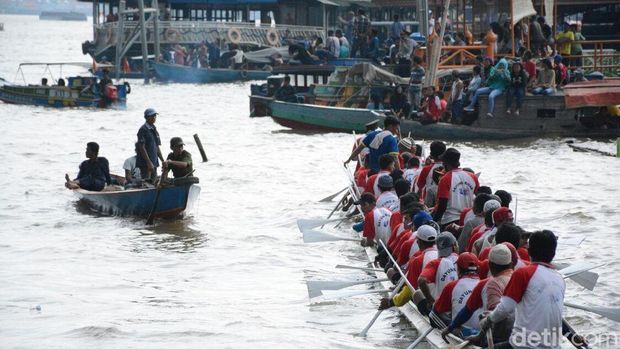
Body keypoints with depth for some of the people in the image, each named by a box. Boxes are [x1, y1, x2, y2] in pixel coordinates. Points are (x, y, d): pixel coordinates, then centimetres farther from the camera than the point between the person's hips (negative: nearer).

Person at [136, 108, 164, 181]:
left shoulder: (154, 130, 16)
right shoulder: (143, 130, -10)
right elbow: (142, 147, -16)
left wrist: (163, 161, 14)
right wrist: (149, 162, -20)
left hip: (154, 162, 8)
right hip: (145, 163, -8)